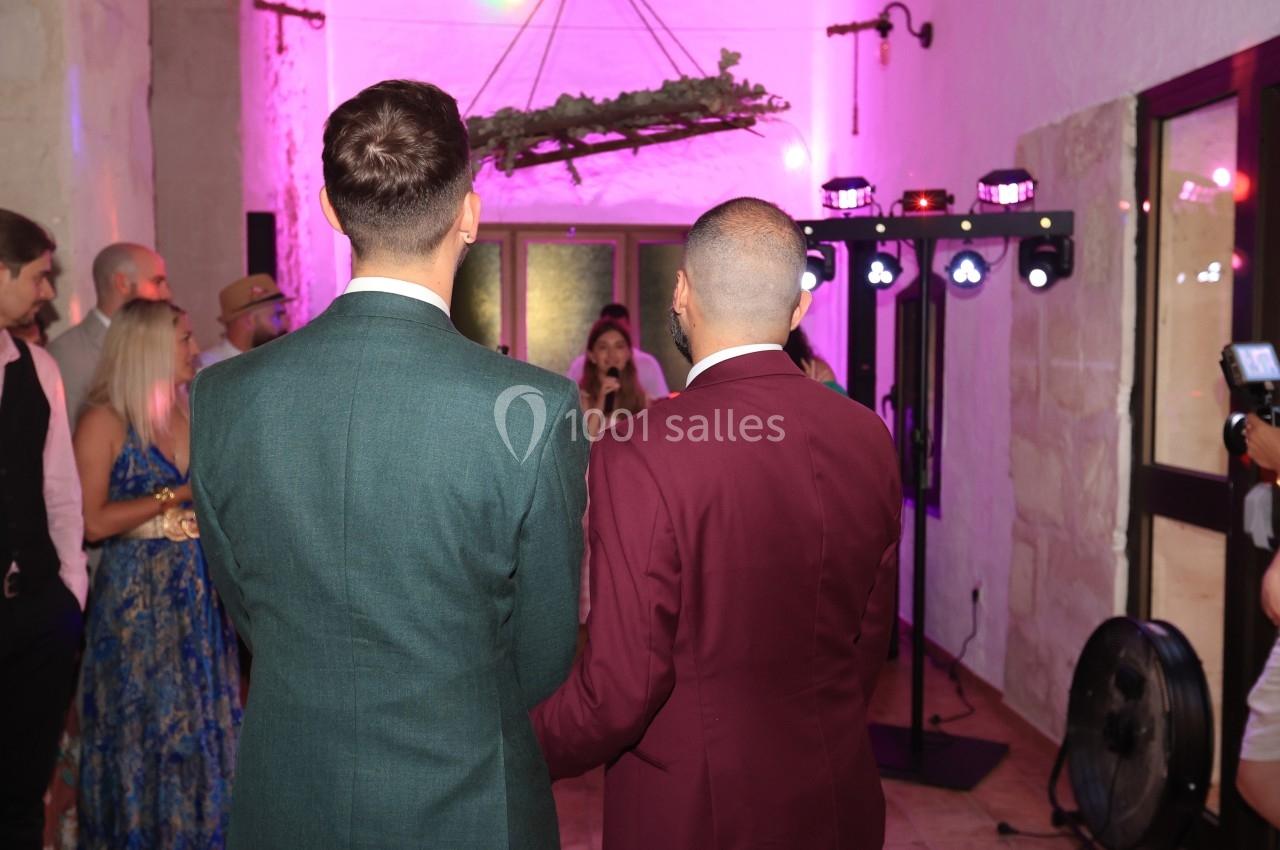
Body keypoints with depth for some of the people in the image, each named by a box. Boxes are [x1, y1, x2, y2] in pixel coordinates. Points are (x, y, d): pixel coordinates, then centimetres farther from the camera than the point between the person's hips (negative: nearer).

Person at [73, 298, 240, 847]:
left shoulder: (189, 415, 8)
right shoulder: (105, 421, -8)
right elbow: (93, 522, -16)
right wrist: (179, 495, -14)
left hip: (197, 595, 5)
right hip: (136, 596, -5)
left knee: (200, 719, 11)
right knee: (140, 725, 6)